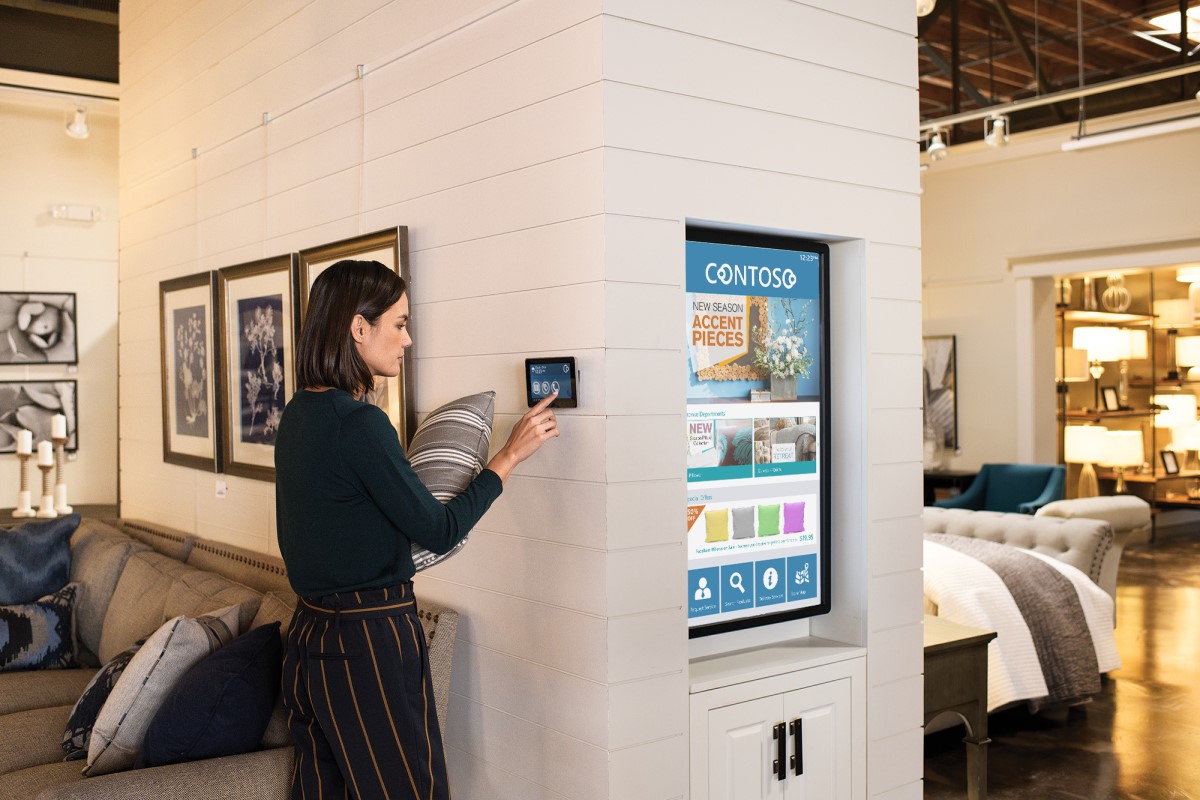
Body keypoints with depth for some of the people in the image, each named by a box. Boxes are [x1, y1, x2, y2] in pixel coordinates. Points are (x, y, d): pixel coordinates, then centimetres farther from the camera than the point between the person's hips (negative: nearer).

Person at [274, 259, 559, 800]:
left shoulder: (297, 415, 7)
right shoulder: (359, 423, -20)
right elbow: (440, 532, -15)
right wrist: (511, 454, -7)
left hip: (309, 633, 9)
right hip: (369, 641, -9)